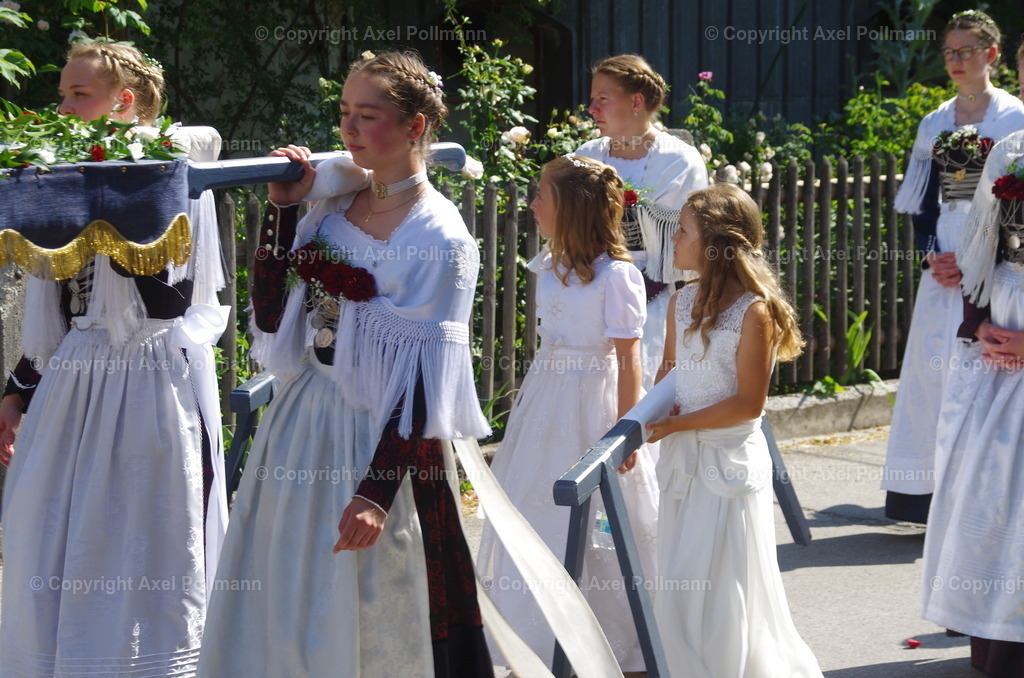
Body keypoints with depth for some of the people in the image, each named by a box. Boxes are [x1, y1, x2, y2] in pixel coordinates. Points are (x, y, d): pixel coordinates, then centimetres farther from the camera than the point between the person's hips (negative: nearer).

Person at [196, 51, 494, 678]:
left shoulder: (440, 239, -13)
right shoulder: (335, 202, 6)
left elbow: (423, 382, -15)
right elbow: (272, 317, 5)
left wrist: (377, 491, -20)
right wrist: (284, 208, -2)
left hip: (380, 437, -6)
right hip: (302, 424, 7)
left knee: (370, 624, 3)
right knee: (285, 607, 12)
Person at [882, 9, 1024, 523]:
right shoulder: (934, 124, 13)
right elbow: (922, 202, 14)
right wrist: (931, 255, -4)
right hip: (945, 262, 5)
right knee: (936, 364, 1)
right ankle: (936, 493, 6)